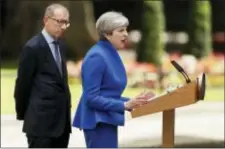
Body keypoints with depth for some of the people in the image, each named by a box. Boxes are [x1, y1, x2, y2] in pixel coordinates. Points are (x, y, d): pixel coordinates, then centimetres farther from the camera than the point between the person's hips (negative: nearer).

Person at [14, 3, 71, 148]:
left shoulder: (61, 45, 14)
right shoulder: (33, 47, -12)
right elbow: (23, 83, -7)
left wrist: (66, 104, 13)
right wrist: (22, 114, 1)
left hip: (61, 119, 8)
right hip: (42, 120, -8)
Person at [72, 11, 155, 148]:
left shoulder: (112, 55, 13)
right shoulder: (97, 57, -16)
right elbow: (91, 98, -21)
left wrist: (131, 101, 6)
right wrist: (125, 105, -23)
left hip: (107, 121, 10)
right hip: (98, 122, -10)